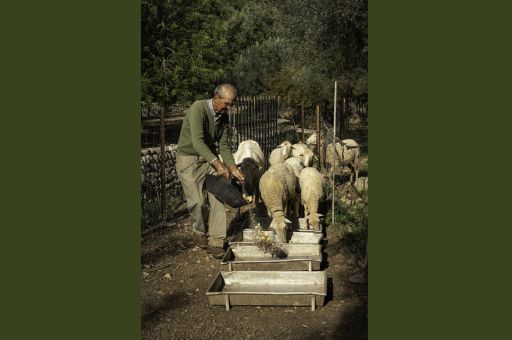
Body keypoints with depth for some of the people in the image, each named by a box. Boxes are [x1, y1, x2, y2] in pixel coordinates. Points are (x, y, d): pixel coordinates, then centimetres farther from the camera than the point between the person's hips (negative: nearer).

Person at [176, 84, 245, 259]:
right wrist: (217, 163, -40)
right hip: (188, 159, -6)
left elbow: (224, 145, 4)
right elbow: (197, 142, -32)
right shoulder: (198, 108, -23)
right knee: (198, 201, -14)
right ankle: (200, 233, 14)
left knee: (217, 198, -7)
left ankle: (215, 242, -1)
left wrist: (232, 167, -10)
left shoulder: (224, 116, 0)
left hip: (210, 159, 6)